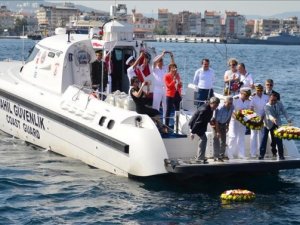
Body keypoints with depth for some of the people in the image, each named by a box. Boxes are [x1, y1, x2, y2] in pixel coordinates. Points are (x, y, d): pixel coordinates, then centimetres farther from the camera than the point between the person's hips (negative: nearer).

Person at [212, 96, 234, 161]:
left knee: (223, 140, 7)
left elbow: (229, 117, 2)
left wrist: (227, 126, 6)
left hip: (223, 123, 6)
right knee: (217, 139, -11)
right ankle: (216, 156, -11)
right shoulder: (220, 109, -34)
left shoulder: (232, 108, -16)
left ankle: (222, 155, 17)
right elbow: (217, 120, -29)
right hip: (216, 123, -6)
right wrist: (218, 131, -27)